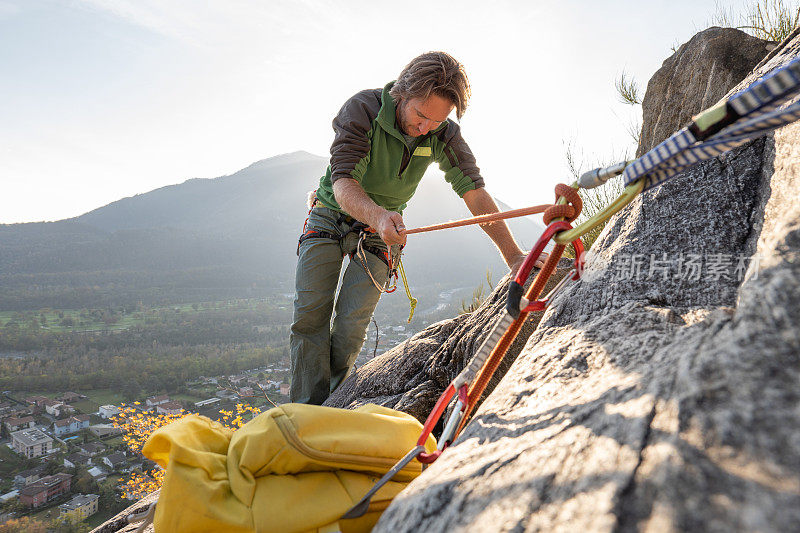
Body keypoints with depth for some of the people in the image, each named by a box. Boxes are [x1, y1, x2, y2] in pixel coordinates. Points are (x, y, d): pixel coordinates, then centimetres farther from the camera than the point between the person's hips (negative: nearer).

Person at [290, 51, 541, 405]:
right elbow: (343, 184, -34)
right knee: (310, 315, -11)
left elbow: (475, 193, -18)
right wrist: (377, 215, -55)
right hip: (331, 215, -1)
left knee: (350, 327, -10)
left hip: (383, 229, 1)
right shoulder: (363, 110, -25)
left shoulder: (443, 135, -16)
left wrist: (514, 256, -27)